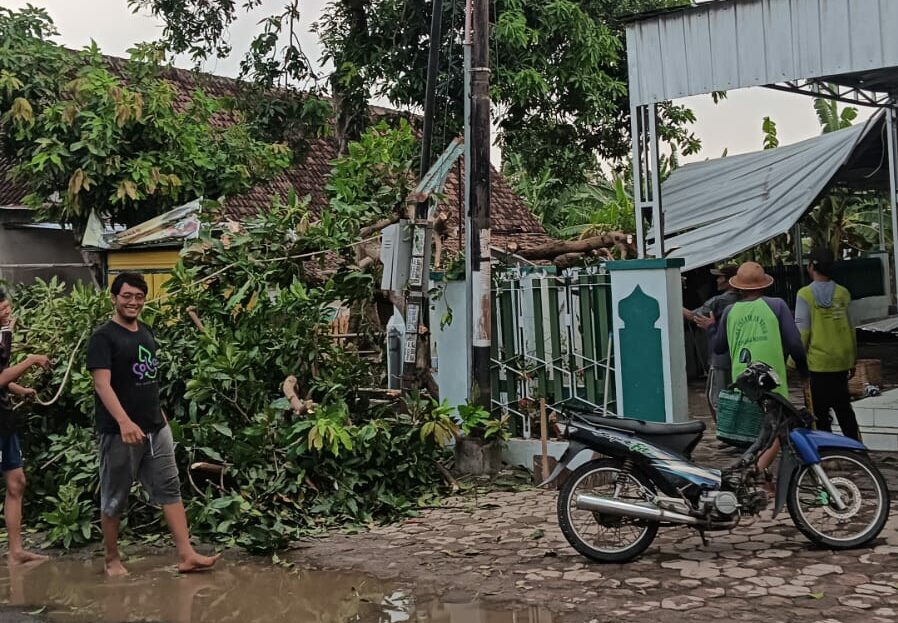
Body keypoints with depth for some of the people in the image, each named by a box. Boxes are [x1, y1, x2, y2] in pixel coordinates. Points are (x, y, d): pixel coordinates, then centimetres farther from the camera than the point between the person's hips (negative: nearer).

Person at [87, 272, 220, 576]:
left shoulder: (146, 332, 11)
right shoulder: (103, 337, -10)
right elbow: (102, 384, -22)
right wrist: (124, 421, -34)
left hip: (156, 428, 7)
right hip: (119, 432, -7)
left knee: (169, 489, 3)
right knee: (114, 497, 6)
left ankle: (186, 555, 4)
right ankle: (112, 559, 21)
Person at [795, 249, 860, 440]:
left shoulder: (805, 295, -10)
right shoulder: (843, 293, 4)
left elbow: (801, 333, -13)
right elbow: (851, 330, 8)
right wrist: (853, 360, 17)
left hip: (817, 363, -5)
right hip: (842, 362, 5)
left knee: (820, 413, 3)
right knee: (844, 409, 16)